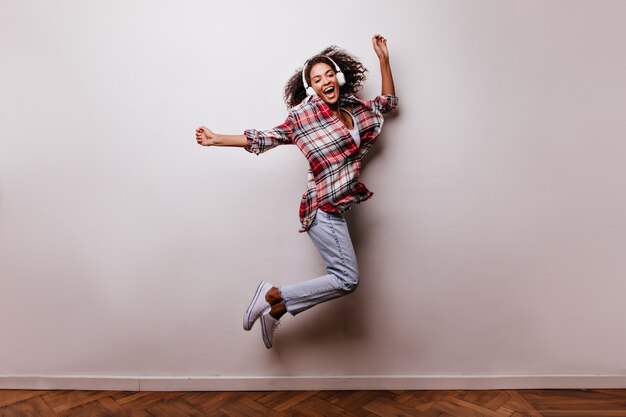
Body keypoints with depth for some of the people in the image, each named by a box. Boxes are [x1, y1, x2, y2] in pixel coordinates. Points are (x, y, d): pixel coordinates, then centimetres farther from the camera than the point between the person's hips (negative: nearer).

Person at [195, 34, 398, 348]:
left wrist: (383, 58, 24)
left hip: (335, 208, 8)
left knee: (342, 277, 9)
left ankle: (275, 310, 18)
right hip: (323, 207, -8)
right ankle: (273, 295, 1)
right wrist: (216, 139, -2)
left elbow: (388, 102, 28)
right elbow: (266, 139, 0)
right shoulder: (305, 113, -4)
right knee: (347, 278, -9)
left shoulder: (355, 108, 13)